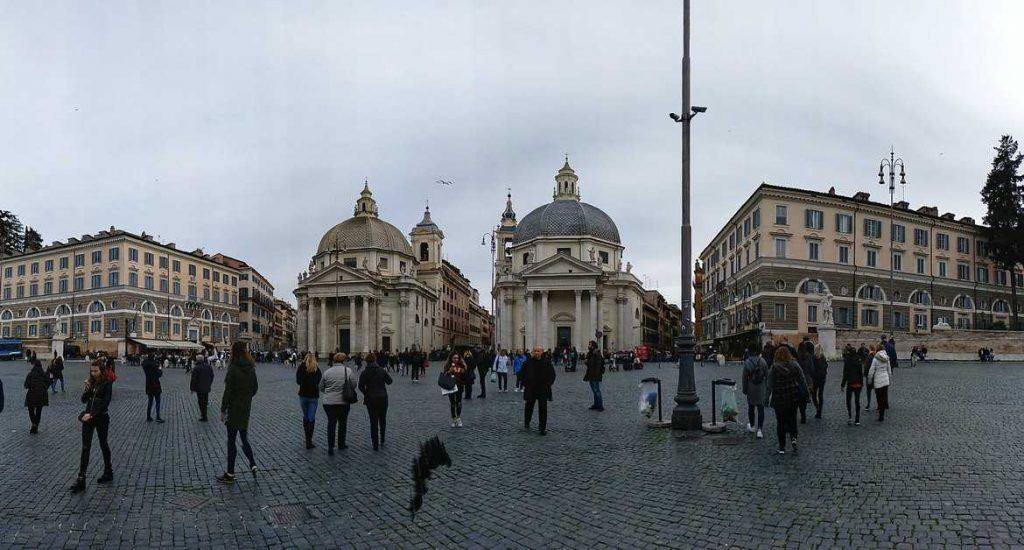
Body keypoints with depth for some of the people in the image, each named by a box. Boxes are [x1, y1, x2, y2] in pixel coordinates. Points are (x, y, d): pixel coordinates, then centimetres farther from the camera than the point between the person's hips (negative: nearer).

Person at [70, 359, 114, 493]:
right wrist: (87, 389, -12)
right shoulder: (91, 382, 7)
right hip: (88, 417, 5)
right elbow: (84, 400, 4)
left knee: (103, 444, 10)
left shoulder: (106, 384, -9)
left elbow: (105, 404, -14)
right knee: (85, 447, -2)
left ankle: (108, 472, 28)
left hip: (101, 418, -5)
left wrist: (92, 414, -17)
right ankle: (81, 479, -6)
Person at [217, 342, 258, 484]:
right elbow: (255, 387, 12)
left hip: (234, 408, -6)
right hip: (246, 408, 6)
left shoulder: (233, 368, -16)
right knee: (244, 438, 19)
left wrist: (223, 410, -10)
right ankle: (253, 464, 10)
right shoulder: (251, 368, 4)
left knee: (231, 440, 3)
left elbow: (228, 391, -16)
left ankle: (230, 474, 9)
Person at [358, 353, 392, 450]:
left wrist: (366, 394, 7)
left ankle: (375, 445, 5)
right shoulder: (382, 371, -4)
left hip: (370, 399, -1)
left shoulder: (364, 373, -7)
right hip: (383, 398, 1)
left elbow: (361, 386, -10)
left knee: (373, 422, 4)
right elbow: (389, 381, 4)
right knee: (382, 419, 21)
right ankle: (382, 440, 28)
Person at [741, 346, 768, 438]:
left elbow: (745, 377, -7)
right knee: (760, 408, 2)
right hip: (761, 389, 1)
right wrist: (767, 388, 12)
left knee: (751, 407, 16)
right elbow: (767, 376, 2)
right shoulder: (763, 361, -4)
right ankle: (760, 429, -6)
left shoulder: (747, 362, -10)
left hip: (751, 389, -1)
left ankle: (752, 426, 29)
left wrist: (744, 389, 3)